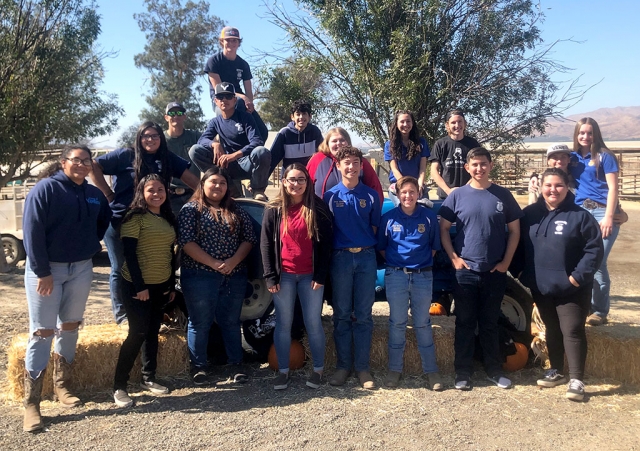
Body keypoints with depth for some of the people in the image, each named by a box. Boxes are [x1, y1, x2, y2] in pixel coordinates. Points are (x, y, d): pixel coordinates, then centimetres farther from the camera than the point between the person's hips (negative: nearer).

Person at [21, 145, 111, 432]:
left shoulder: (94, 194, 7)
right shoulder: (45, 188, -10)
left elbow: (104, 222, 25)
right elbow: (32, 231, -15)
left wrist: (92, 245, 10)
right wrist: (42, 272, -18)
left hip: (81, 269, 5)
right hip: (46, 269, -5)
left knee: (70, 327, 12)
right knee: (42, 331, -4)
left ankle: (61, 386, 27)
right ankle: (31, 403, 3)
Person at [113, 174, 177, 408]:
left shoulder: (168, 219, 11)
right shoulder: (135, 217, -10)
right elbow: (129, 254, -15)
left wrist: (172, 285, 13)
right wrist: (139, 286, -19)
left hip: (161, 285, 7)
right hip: (137, 285, -7)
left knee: (153, 332, 13)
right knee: (137, 333, -7)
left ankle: (148, 378, 24)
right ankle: (119, 386, 2)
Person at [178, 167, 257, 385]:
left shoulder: (237, 211, 11)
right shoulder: (191, 209, -1)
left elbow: (249, 238, 6)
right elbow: (186, 242, -12)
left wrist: (234, 260, -12)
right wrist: (214, 263, -17)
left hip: (234, 276, 4)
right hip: (200, 275, -3)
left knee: (231, 322, 11)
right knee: (200, 323, 5)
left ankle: (236, 364, 20)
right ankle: (198, 366, 16)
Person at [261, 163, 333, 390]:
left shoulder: (318, 207, -2)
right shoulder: (274, 209, 1)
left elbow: (326, 244, -2)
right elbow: (266, 244, 1)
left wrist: (320, 276, -7)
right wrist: (270, 277, -5)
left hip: (311, 276, -1)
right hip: (284, 275, 1)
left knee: (313, 324, 5)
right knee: (283, 324, 8)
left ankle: (318, 369, 20)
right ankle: (283, 371, 20)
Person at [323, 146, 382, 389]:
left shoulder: (371, 195, 5)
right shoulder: (331, 195, 4)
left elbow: (375, 227, 9)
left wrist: (370, 249, 0)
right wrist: (330, 253, -1)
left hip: (366, 258, 0)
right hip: (340, 258, 0)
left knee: (363, 315, 4)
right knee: (341, 314, 5)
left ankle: (362, 367, 12)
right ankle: (343, 365, 15)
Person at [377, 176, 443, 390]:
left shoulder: (429, 216, 2)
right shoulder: (389, 218, 1)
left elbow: (434, 246, 10)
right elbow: (381, 247, 10)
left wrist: (424, 262, 4)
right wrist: (394, 262, 3)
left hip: (423, 276, 0)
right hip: (396, 276, 0)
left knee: (423, 324, 8)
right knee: (397, 323, 7)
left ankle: (431, 370, 17)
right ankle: (394, 369, 18)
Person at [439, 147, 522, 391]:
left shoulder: (503, 195, 2)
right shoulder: (457, 195, 0)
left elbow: (514, 230, 6)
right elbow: (443, 228, 3)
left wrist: (506, 262, -1)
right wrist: (454, 258, -6)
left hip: (495, 272, 1)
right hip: (465, 270, -1)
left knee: (490, 324, 12)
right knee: (465, 324, 6)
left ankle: (494, 370, 24)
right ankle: (463, 373, 15)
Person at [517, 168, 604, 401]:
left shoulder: (580, 216, -9)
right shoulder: (530, 214, 3)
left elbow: (595, 249, -10)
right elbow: (520, 245, 10)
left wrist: (579, 276, -16)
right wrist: (523, 272, 1)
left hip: (571, 289, -4)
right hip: (541, 286, 5)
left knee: (572, 331, -3)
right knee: (552, 330, 17)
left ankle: (576, 380, 4)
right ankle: (556, 371, 31)